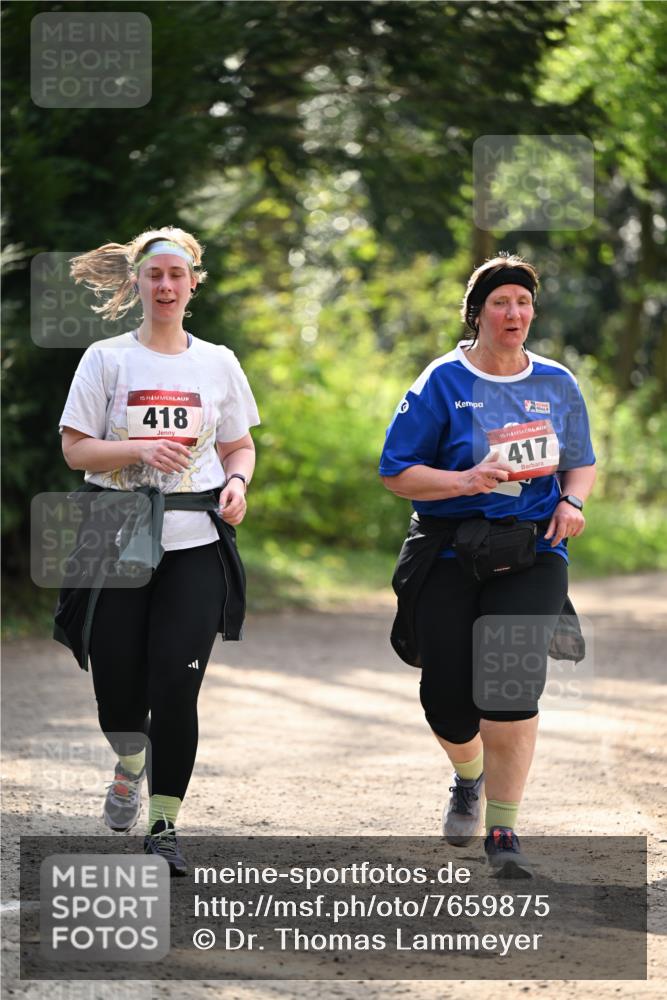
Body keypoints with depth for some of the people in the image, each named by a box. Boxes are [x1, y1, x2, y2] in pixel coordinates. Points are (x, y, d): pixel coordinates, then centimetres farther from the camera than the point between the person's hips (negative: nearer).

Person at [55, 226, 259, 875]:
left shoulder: (217, 362, 11)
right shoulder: (106, 359, 4)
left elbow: (240, 445, 18)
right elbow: (75, 449, 0)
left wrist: (237, 482, -4)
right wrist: (141, 451, -16)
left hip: (195, 541, 1)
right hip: (117, 537, -1)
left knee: (176, 687, -9)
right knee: (118, 687, 1)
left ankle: (164, 826, 2)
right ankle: (130, 767, 36)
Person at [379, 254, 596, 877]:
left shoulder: (557, 385, 8)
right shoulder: (443, 383, -2)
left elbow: (581, 463, 20)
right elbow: (395, 472, -3)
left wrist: (572, 501, -2)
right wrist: (466, 481, -18)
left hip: (532, 552, 1)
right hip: (450, 555, -1)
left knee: (512, 681, -18)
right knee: (446, 696, -1)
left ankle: (503, 830, -10)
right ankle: (469, 777, 35)